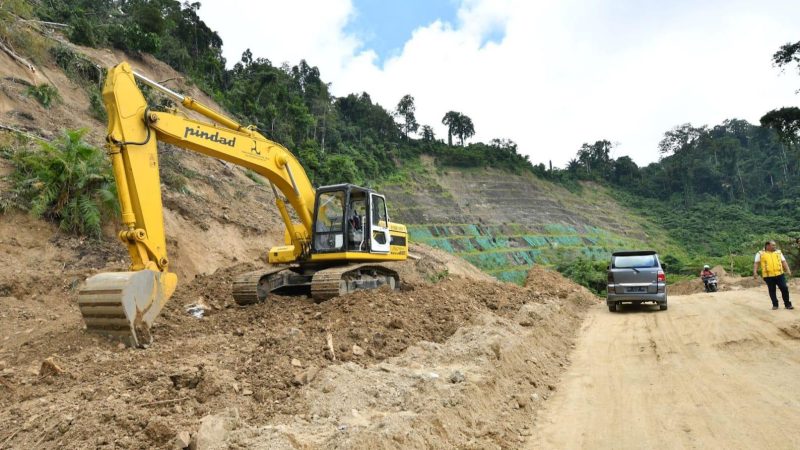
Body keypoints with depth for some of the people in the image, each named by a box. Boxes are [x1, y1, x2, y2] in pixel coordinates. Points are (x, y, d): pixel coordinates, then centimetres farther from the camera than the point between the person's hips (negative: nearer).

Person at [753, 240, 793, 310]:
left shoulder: (778, 252, 14)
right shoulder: (760, 254, 3)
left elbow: (783, 262, 13)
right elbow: (756, 263, 1)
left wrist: (787, 270, 0)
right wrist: (755, 272, -10)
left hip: (780, 274, 2)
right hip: (768, 276, -2)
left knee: (784, 288, 0)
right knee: (772, 291, 6)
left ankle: (788, 304, 12)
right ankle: (775, 305, 17)